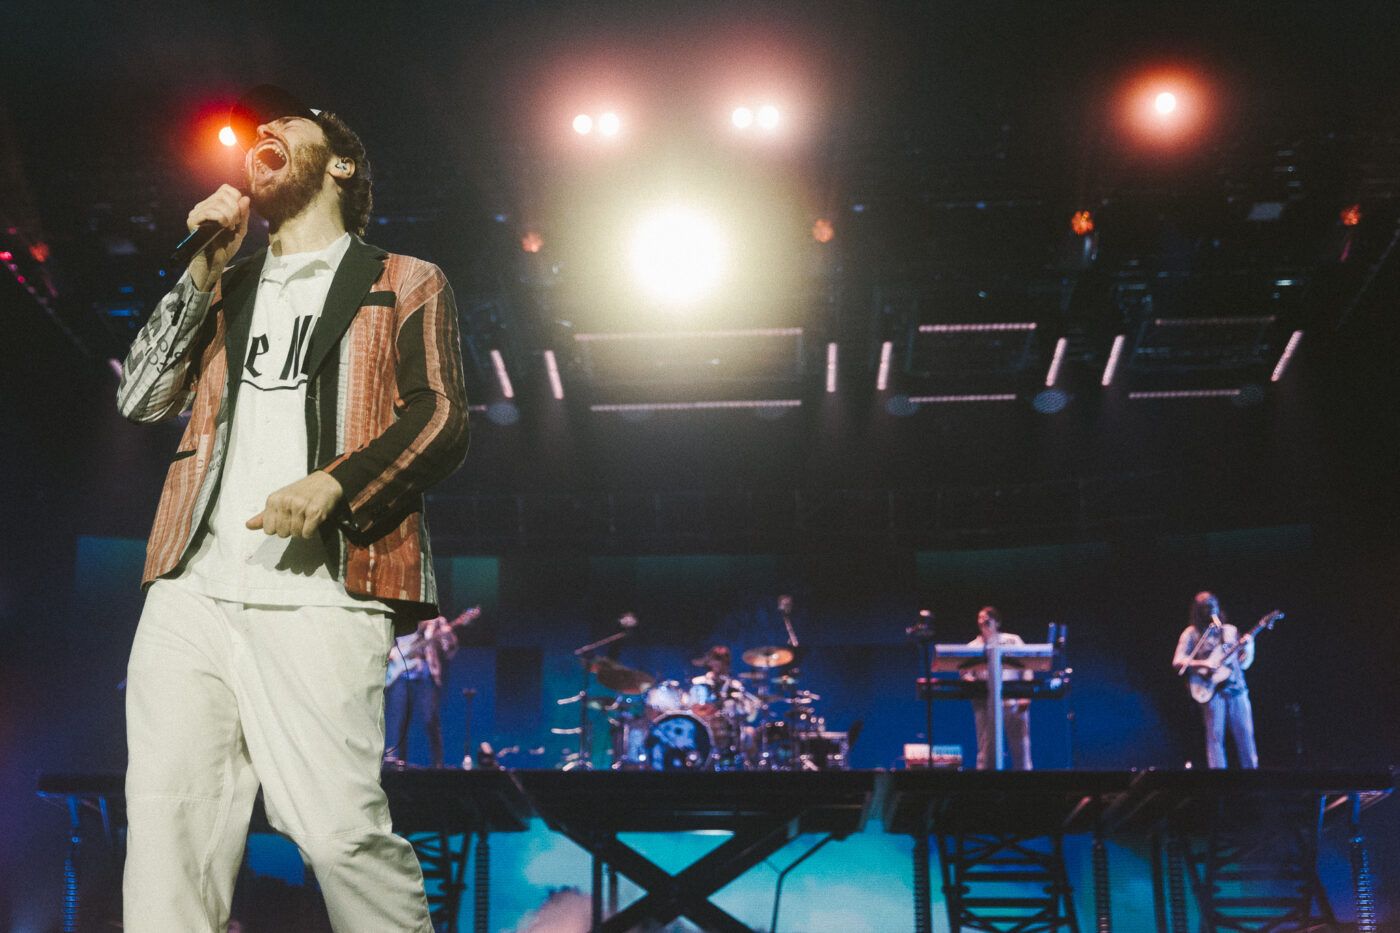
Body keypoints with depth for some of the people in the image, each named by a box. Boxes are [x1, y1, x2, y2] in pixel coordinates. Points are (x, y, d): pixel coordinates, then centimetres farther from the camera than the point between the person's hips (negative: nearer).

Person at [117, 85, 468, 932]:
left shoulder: (407, 284, 14)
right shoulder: (226, 289, 27)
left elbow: (442, 419, 1)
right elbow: (144, 399, 16)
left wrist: (334, 484, -16)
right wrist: (203, 269, 8)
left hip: (319, 593, -4)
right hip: (193, 587, 5)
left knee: (338, 824, -15)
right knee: (168, 819, -5)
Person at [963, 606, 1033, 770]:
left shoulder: (1013, 640, 11)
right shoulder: (972, 647, 13)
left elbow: (1026, 670, 6)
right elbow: (966, 674, 5)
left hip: (1014, 702, 0)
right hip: (986, 704, 0)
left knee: (1020, 748, -1)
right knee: (986, 750, -2)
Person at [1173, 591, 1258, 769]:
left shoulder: (1230, 631, 17)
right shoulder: (1192, 634, 6)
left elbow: (1243, 663, 17)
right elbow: (1178, 662, -1)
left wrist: (1248, 646, -2)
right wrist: (1201, 665, -16)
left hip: (1236, 687, 3)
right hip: (1213, 690, -3)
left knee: (1245, 735, -1)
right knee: (1215, 736, -6)